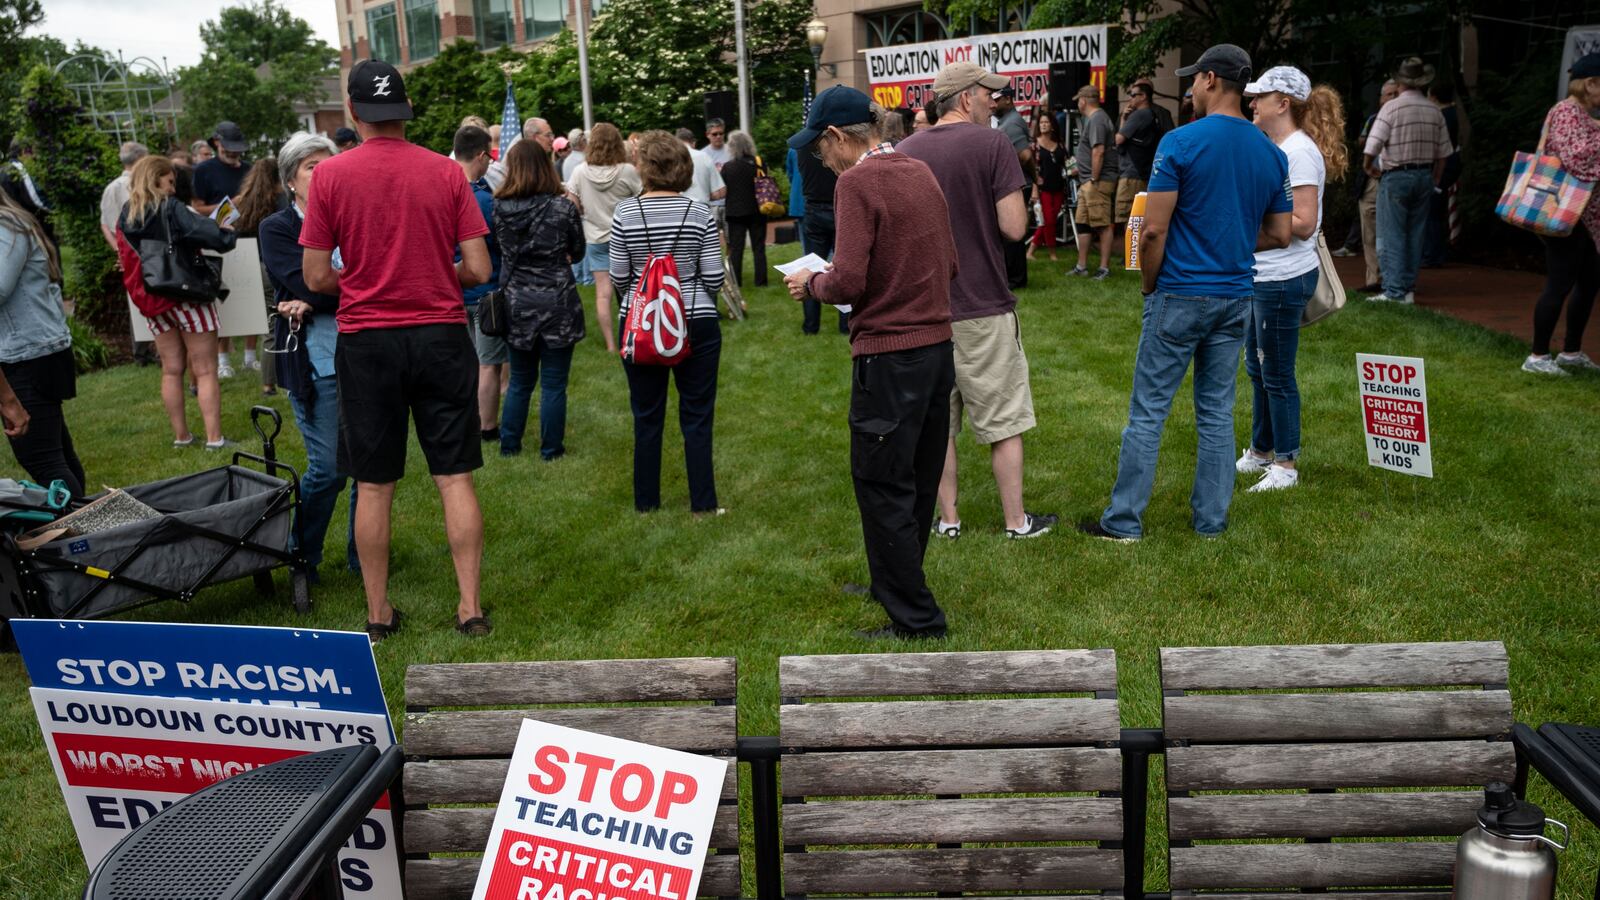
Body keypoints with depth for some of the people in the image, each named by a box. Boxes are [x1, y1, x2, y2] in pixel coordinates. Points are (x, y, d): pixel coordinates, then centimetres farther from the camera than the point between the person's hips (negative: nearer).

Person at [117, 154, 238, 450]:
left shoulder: (125, 219, 6)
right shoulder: (170, 209, -14)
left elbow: (128, 264, 14)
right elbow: (208, 234, -23)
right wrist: (227, 233, -4)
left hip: (152, 302, 6)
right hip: (187, 296, -6)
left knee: (171, 370, 13)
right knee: (205, 370, -1)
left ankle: (181, 436, 17)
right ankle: (214, 437, -4)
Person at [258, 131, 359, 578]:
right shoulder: (277, 228, 4)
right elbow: (307, 287, -11)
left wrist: (316, 304, -13)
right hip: (316, 362, -3)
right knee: (329, 468, -5)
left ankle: (362, 556, 21)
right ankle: (301, 560, 15)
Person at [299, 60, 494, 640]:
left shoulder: (331, 175, -5)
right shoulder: (447, 173, -2)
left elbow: (317, 277, -4)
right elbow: (478, 269, -4)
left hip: (366, 341, 0)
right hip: (441, 336, 1)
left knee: (374, 487, 9)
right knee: (455, 478, 7)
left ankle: (378, 613, 19)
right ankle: (470, 607, 10)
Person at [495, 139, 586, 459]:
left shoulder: (500, 208, -4)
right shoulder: (563, 207, -10)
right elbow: (577, 252, 4)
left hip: (516, 304, 3)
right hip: (557, 304, -3)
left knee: (520, 381, 18)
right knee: (553, 384, 6)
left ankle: (509, 444, 25)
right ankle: (551, 450, 13)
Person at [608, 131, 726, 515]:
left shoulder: (625, 214, -6)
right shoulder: (700, 213, -7)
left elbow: (618, 278, -2)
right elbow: (714, 278, -7)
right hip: (697, 323, -1)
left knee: (647, 417, 12)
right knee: (697, 417, 7)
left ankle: (646, 501, 21)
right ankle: (703, 503, 11)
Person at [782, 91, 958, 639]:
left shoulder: (858, 181, -14)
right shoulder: (920, 172, 9)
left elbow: (848, 283, -20)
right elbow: (950, 264, 14)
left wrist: (811, 283, -1)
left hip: (889, 355, -8)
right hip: (938, 345, 8)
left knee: (883, 489, 2)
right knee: (919, 480, 19)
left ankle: (915, 621, 8)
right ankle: (896, 586, 37)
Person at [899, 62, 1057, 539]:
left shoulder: (904, 151, 2)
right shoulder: (992, 144, -10)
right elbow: (1014, 227, -14)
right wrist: (985, 210, 5)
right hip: (983, 306, -4)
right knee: (1003, 422, 9)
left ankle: (947, 519, 20)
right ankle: (1016, 522, 17)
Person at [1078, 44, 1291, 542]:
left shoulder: (1180, 142, -12)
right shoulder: (1272, 153, 6)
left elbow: (1154, 229, -14)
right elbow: (1279, 234, 11)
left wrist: (1150, 286, 0)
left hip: (1181, 295, -5)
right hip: (1235, 298, 6)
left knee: (1148, 410, 1)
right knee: (1217, 412, 12)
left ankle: (1124, 520, 6)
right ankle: (1211, 519, 19)